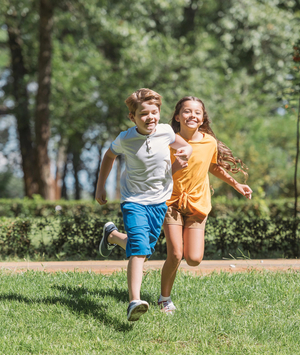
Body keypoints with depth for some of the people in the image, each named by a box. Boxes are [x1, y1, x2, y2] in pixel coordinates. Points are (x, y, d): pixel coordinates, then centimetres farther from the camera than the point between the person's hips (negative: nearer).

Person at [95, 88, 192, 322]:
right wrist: (100, 187, 12)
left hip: (159, 200, 4)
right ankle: (134, 302, -30)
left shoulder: (165, 132, -8)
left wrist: (185, 153, -11)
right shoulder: (125, 140, -12)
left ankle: (112, 236, 44)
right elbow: (109, 156, 10)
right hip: (134, 200, -4)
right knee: (139, 247, -22)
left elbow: (184, 146, 13)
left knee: (144, 248, 12)